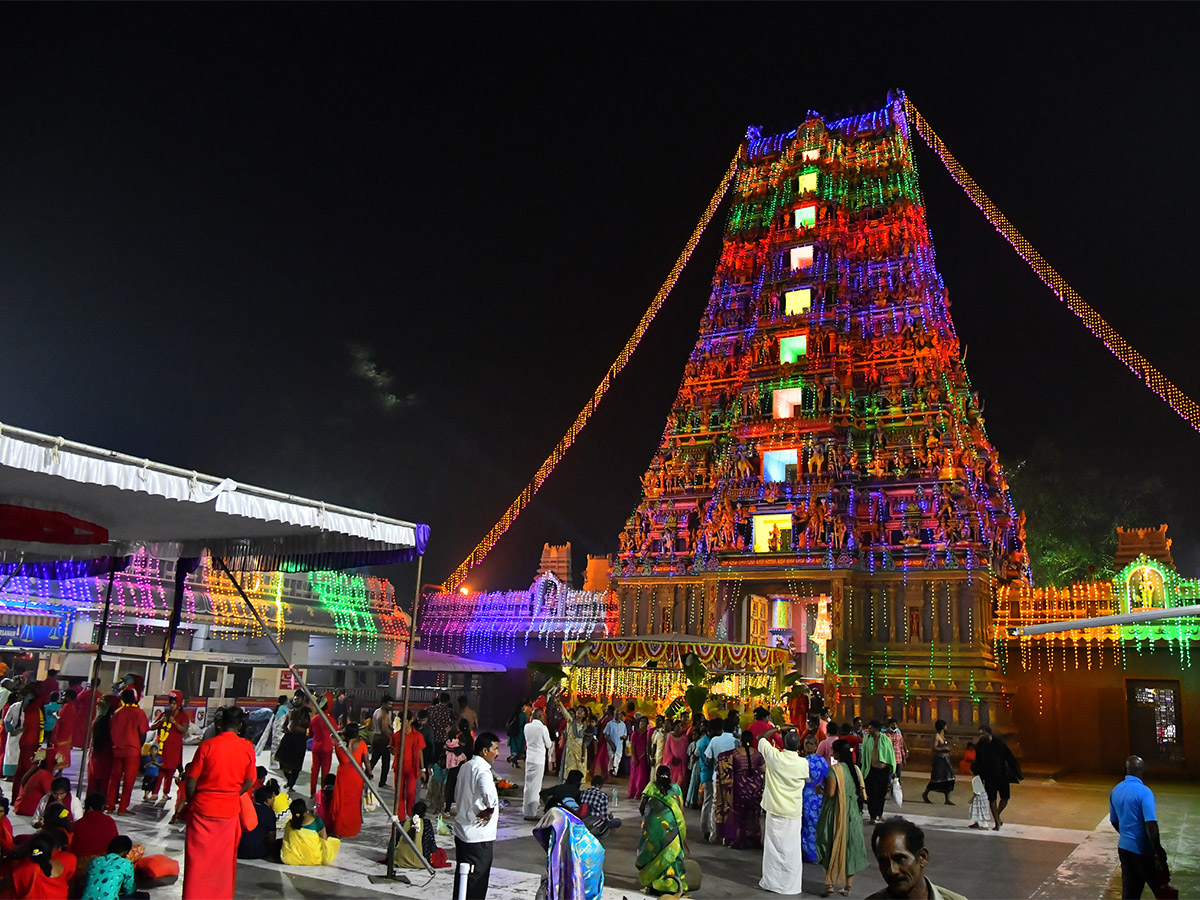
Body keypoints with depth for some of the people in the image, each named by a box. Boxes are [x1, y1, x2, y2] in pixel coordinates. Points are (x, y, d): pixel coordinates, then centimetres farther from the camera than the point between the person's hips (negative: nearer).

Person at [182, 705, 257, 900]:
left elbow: (191, 782, -8)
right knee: (223, 860, 16)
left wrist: (190, 802, 10)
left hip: (202, 809, -2)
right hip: (229, 810, 2)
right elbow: (248, 783, 0)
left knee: (198, 859, 11)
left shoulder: (207, 745, -12)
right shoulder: (247, 748, -7)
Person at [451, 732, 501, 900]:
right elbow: (489, 794, -38)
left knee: (462, 875, 18)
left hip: (461, 831, 9)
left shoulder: (466, 766, 10)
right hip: (478, 835, -9)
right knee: (477, 880, 1)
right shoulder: (482, 769, -19)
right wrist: (490, 810, -19)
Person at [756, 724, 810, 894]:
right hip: (794, 812, 0)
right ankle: (792, 884, 15)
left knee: (773, 846, 10)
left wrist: (779, 729, 6)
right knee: (791, 848, 8)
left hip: (775, 810, 0)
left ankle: (771, 881, 18)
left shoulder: (774, 756, -13)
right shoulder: (803, 763, -13)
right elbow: (808, 778, 9)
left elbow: (761, 738, 3)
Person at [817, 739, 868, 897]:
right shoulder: (855, 769, 1)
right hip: (853, 813, 5)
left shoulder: (834, 770, -16)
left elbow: (830, 793, -20)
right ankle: (847, 886, 18)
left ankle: (829, 884, 7)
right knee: (850, 846, 12)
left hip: (836, 813, -5)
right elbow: (862, 792, 5)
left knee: (832, 848, 7)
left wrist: (825, 782, -3)